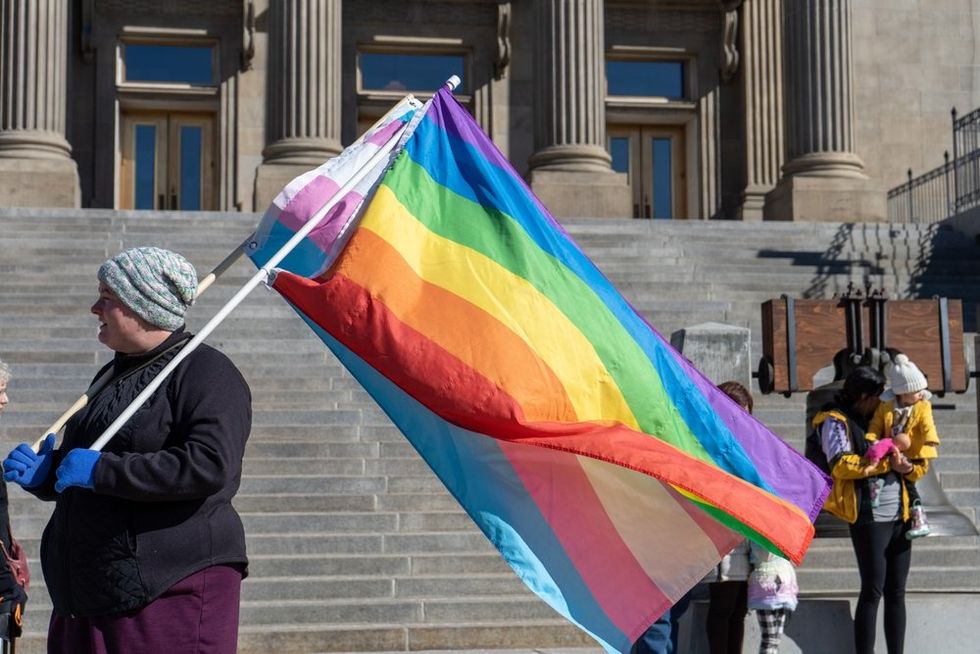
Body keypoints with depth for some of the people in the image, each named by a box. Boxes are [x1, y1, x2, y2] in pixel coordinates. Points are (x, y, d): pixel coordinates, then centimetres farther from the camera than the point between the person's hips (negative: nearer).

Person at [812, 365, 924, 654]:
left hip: (899, 515, 7)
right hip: (869, 517, -7)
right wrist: (886, 463, -13)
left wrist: (907, 466, -5)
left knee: (896, 592, 8)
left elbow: (918, 466, 19)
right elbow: (841, 465, -17)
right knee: (873, 591, -7)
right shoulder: (836, 421, -1)